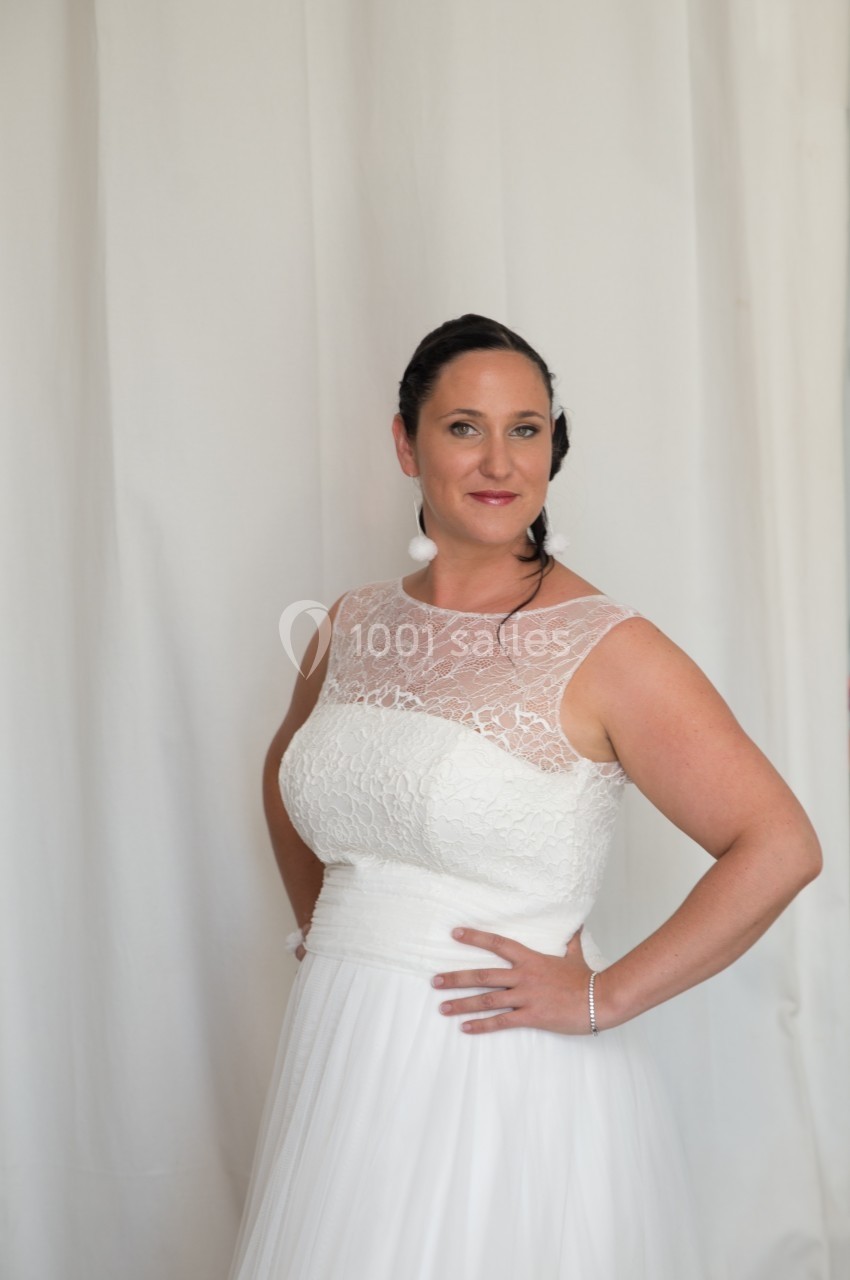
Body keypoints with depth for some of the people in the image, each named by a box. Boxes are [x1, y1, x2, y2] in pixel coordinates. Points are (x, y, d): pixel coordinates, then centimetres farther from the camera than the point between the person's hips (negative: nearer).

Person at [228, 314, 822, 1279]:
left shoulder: (604, 648, -13)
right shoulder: (356, 626, 4)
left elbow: (778, 848, -17)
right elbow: (288, 769, 24)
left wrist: (603, 998, -16)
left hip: (510, 1082, -5)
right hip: (343, 1066, 5)